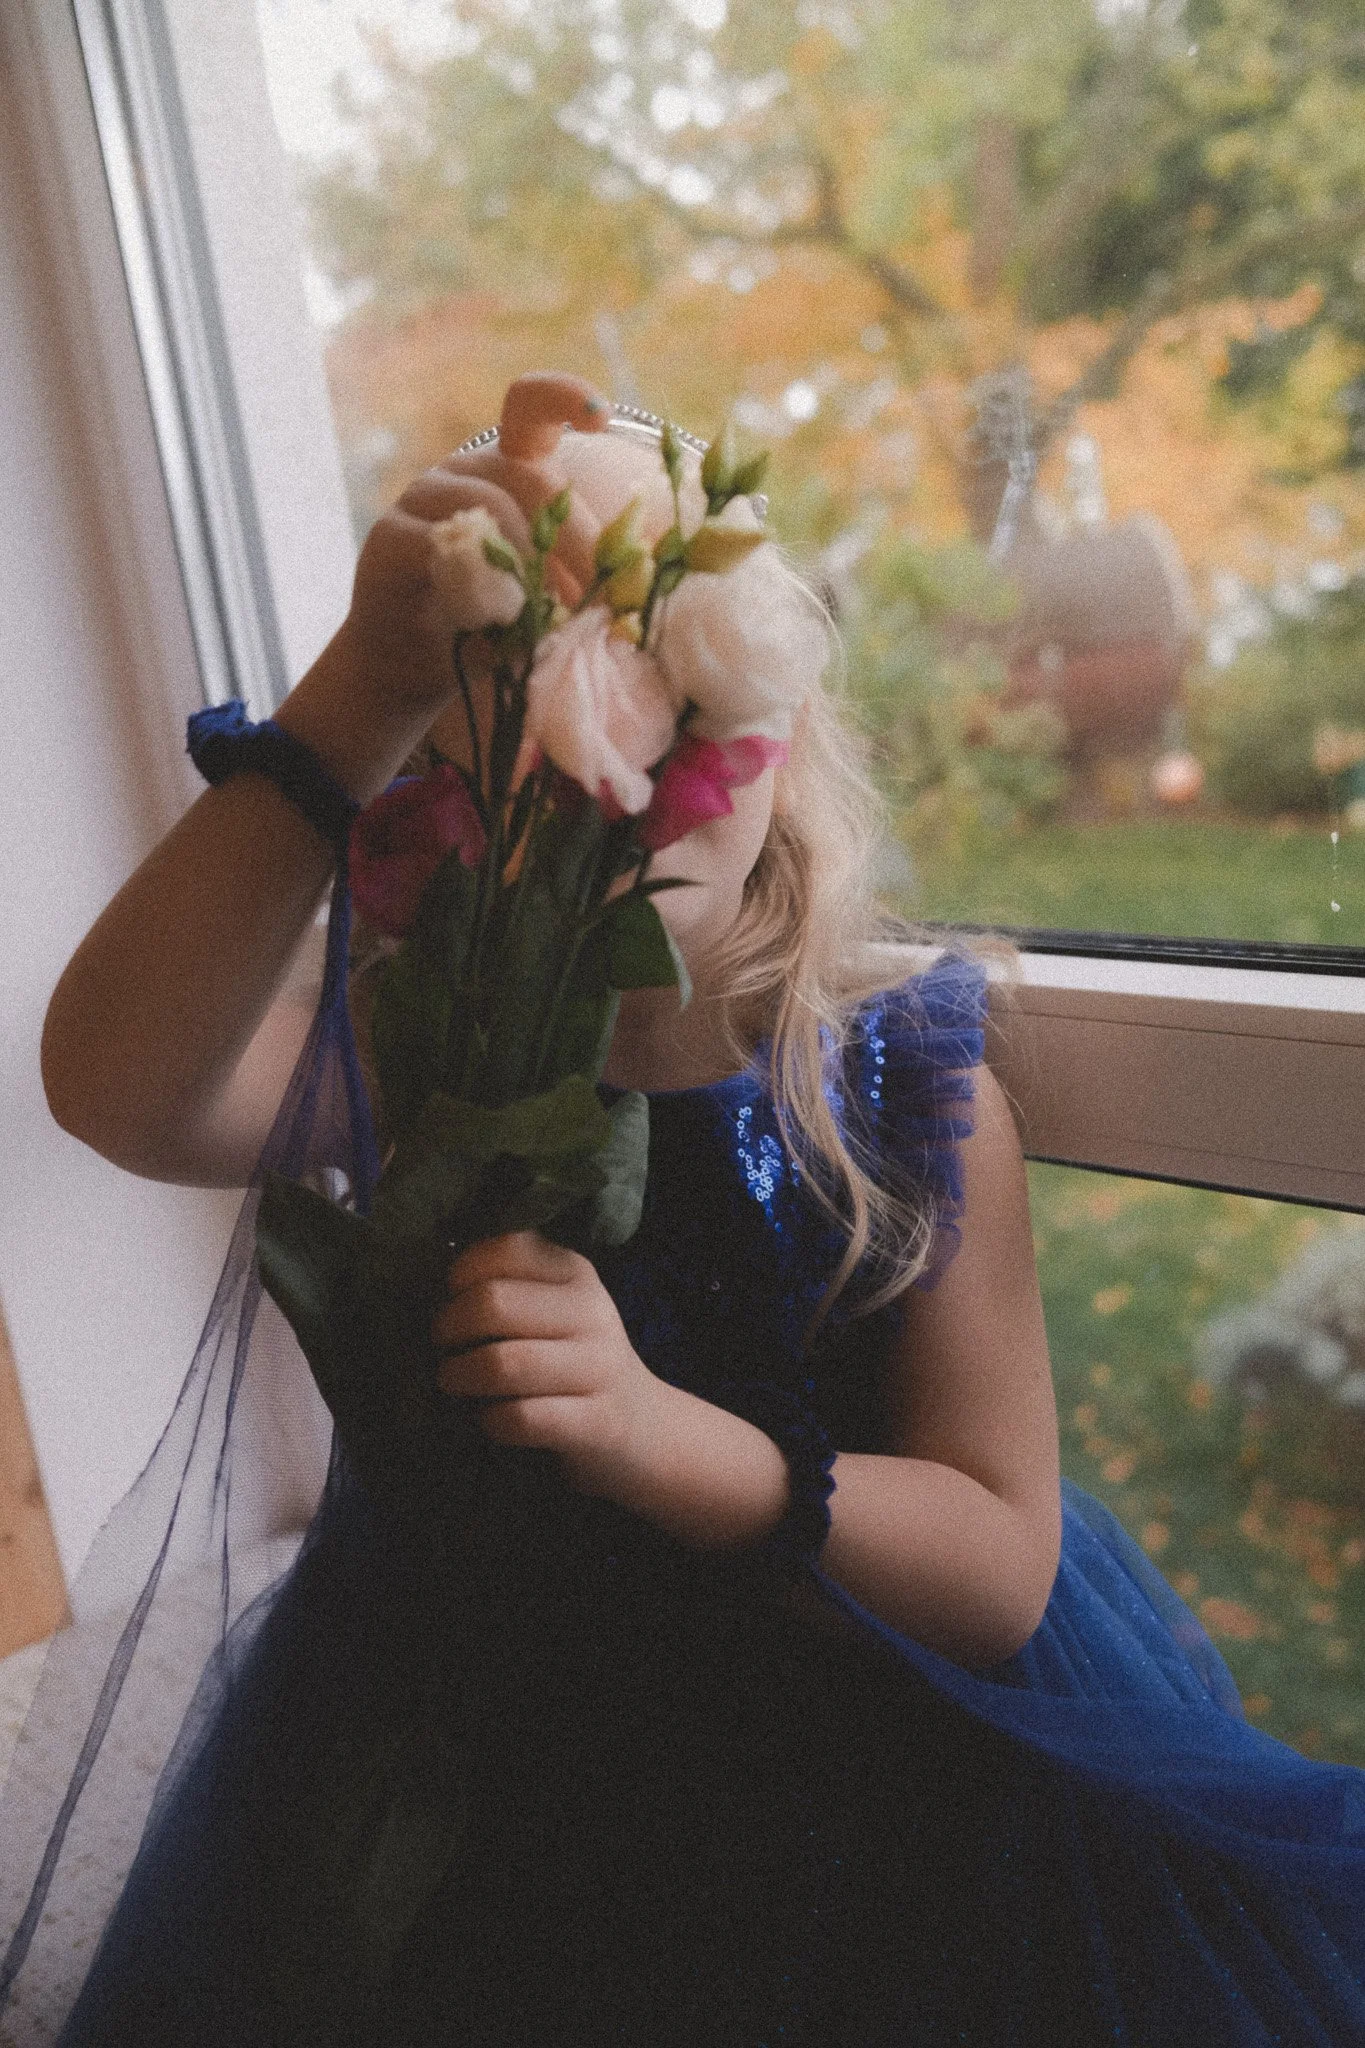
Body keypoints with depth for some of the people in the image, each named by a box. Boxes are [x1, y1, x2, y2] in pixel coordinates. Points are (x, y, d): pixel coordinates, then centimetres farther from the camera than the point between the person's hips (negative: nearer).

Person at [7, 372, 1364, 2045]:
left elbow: (999, 1569, -18)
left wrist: (652, 1431, -34)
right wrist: (364, 682, -43)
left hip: (875, 1755, 0)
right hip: (482, 1740, 1)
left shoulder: (909, 1084, -17)